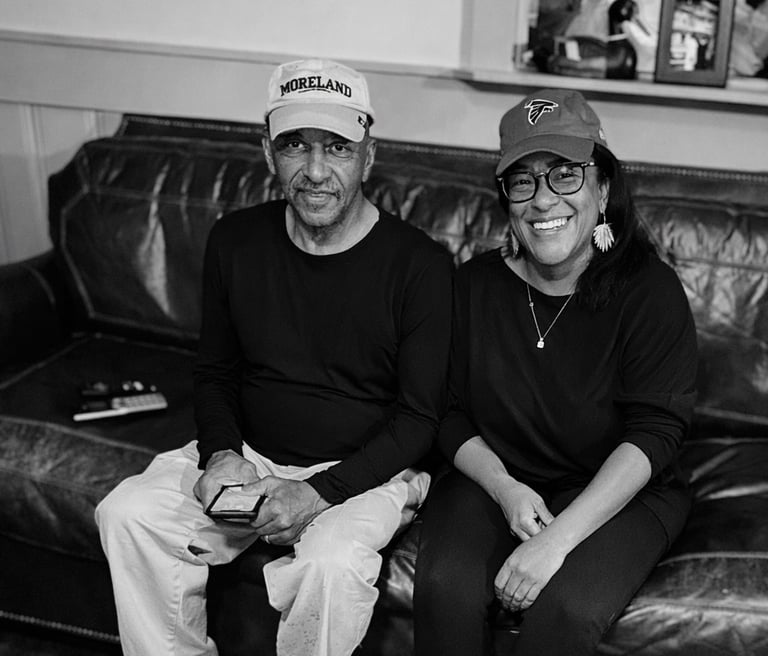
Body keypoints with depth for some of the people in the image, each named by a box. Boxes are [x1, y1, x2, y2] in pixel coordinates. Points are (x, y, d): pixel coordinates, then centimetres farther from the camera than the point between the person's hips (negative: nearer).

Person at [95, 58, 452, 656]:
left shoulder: (420, 264, -14)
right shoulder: (235, 241, 0)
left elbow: (419, 416, -11)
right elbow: (215, 372, 11)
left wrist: (320, 492, -21)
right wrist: (221, 454, -8)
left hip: (364, 470, -4)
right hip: (249, 455, 5)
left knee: (333, 559, -33)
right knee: (128, 514, -15)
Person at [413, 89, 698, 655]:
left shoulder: (650, 290, -9)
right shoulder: (475, 284, 2)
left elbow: (653, 434, -15)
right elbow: (453, 415, 5)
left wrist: (559, 537, -26)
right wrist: (505, 488, -15)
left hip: (616, 493, -2)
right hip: (494, 478, 2)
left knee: (567, 609, -30)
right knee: (447, 587, -26)